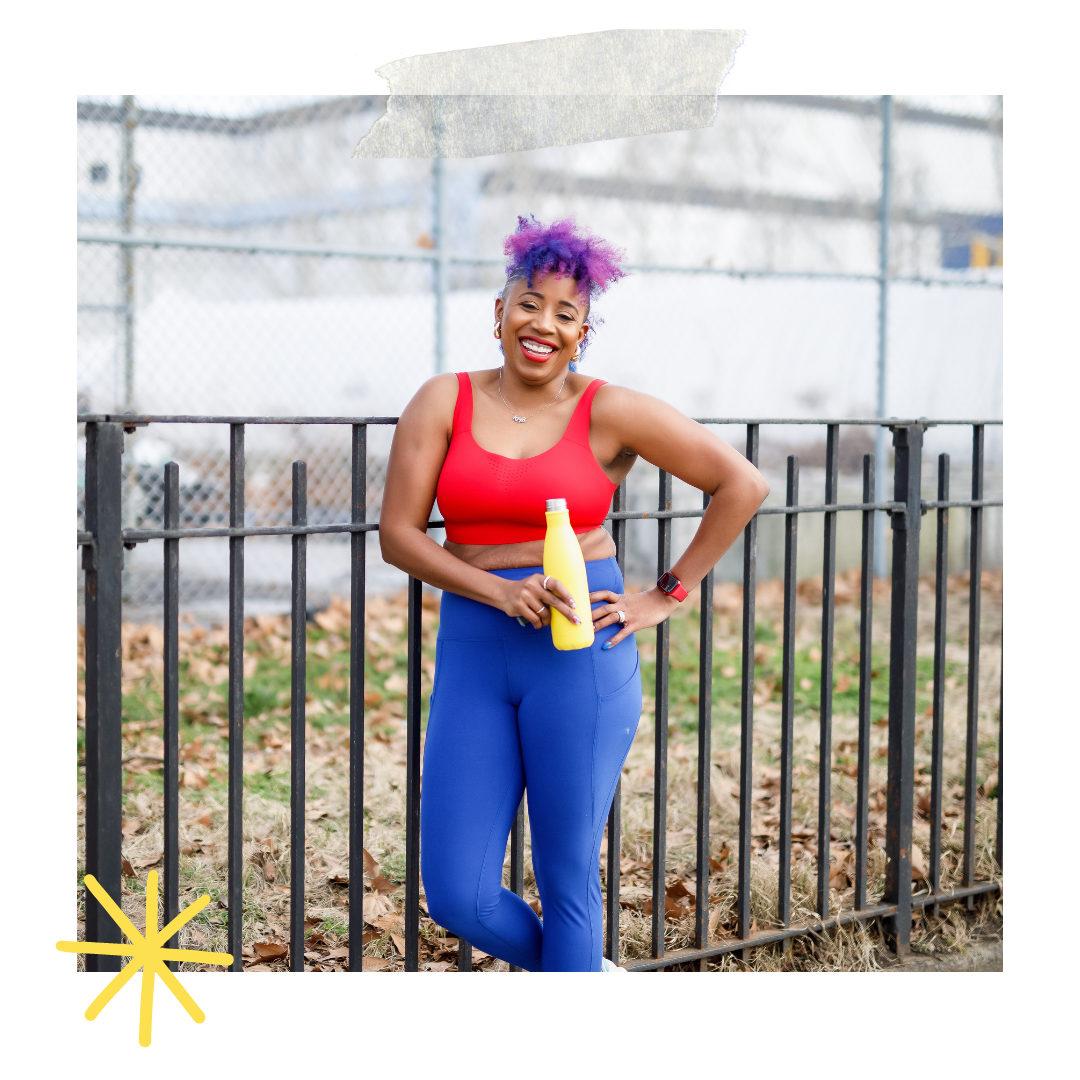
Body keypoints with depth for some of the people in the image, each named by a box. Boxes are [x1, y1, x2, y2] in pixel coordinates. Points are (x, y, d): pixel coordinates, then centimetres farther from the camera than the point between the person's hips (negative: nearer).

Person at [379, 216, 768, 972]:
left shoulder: (611, 412, -2)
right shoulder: (443, 402, 4)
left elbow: (743, 485, 0)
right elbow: (398, 534, -2)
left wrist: (667, 598, -2)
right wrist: (501, 592, -15)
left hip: (580, 655, -3)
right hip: (473, 655, 3)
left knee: (567, 880, 3)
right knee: (457, 895, 1)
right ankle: (584, 977, 30)